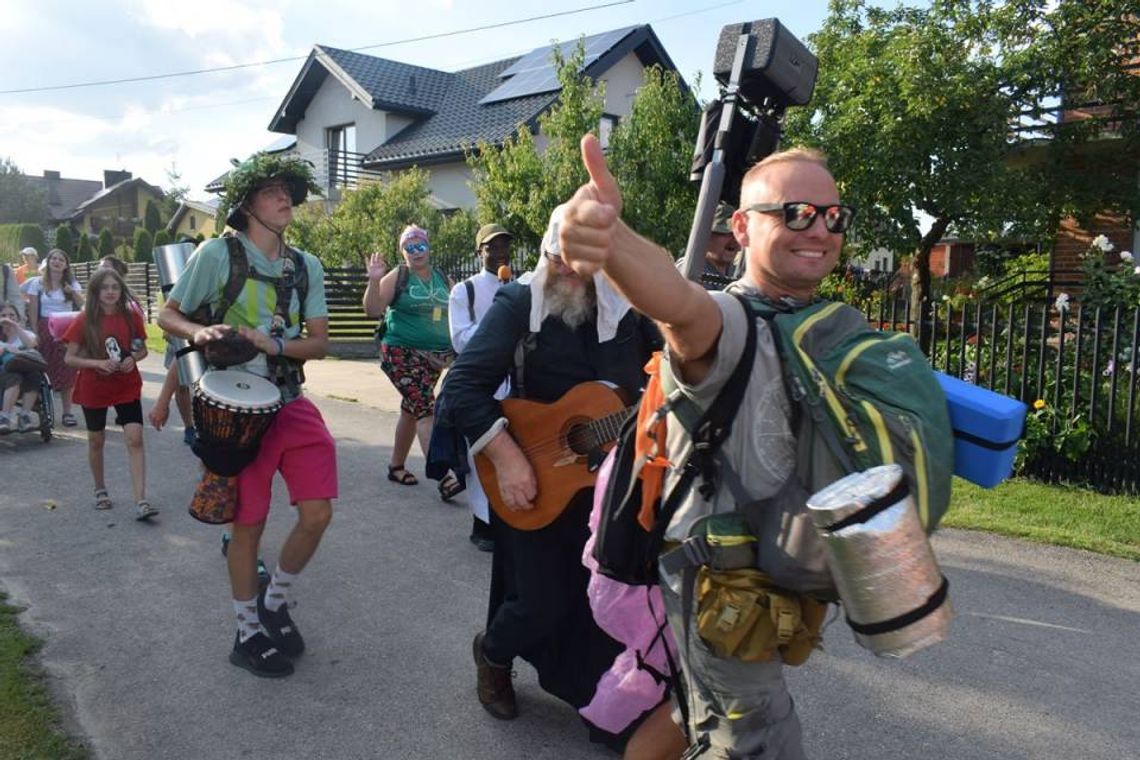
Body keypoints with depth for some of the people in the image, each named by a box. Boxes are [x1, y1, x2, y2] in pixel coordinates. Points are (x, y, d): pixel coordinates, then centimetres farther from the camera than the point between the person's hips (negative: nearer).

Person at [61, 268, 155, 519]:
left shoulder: (131, 317, -4)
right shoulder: (84, 321, -9)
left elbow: (143, 350, 7)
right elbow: (69, 358, -7)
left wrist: (133, 359, -14)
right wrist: (98, 363, -23)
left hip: (127, 387, 1)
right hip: (94, 389, 0)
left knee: (135, 439, -11)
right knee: (96, 441, 14)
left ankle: (141, 501, -13)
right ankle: (100, 490, 36)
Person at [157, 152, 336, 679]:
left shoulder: (307, 266, 7)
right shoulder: (218, 254, -5)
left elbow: (319, 342, 4)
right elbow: (168, 315, 2)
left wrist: (271, 344, -14)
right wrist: (199, 332, -19)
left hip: (291, 401, 4)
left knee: (317, 512, -2)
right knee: (248, 525, 4)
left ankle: (276, 604, 26)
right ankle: (248, 632, 26)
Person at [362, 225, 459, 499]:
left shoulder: (443, 279, 11)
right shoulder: (397, 277, -2)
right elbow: (373, 310, -8)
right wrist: (374, 281, -20)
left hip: (436, 355, 5)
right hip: (402, 353, -5)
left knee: (412, 410, 15)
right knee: (426, 409, -17)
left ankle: (397, 466, 32)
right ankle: (444, 476, -23)